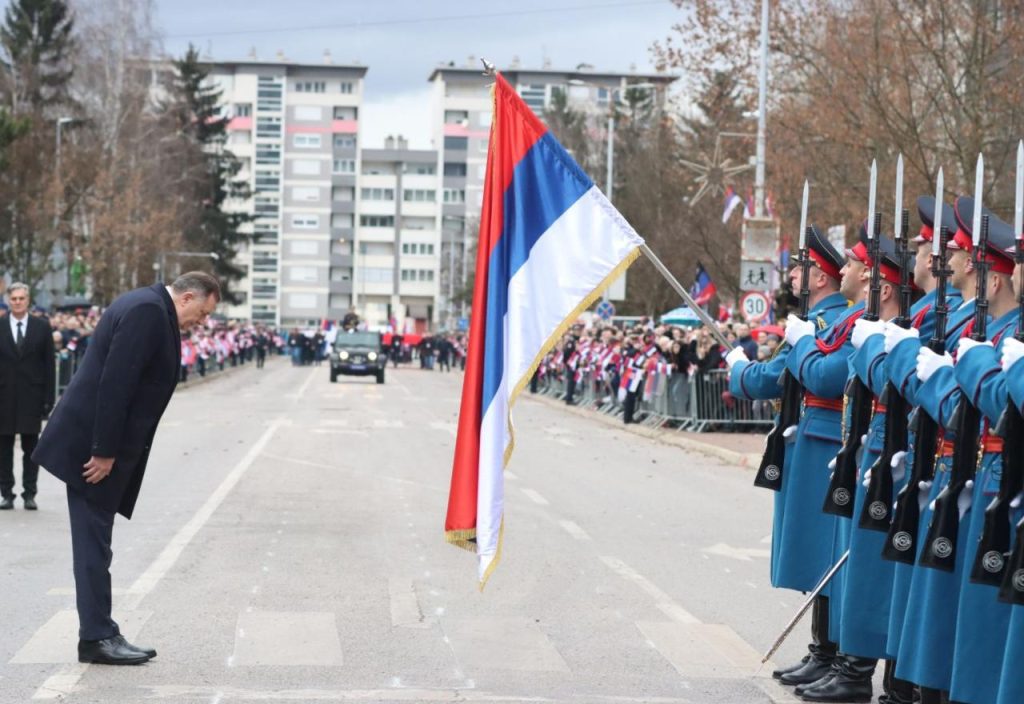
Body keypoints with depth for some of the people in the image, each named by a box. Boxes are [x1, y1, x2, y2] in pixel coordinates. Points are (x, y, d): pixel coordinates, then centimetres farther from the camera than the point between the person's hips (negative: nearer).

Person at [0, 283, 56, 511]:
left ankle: (29, 494, 9)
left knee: (31, 447, 3)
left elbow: (49, 363, 2)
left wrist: (48, 398, -3)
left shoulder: (42, 326, 2)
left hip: (31, 396, -1)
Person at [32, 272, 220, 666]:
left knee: (95, 543, 11)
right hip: (91, 445, -10)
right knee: (94, 543, -5)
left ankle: (98, 634, 16)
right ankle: (97, 637, 0)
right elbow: (115, 383, -23)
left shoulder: (150, 308, 16)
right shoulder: (148, 310, -16)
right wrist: (104, 452, -22)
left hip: (98, 445, 10)